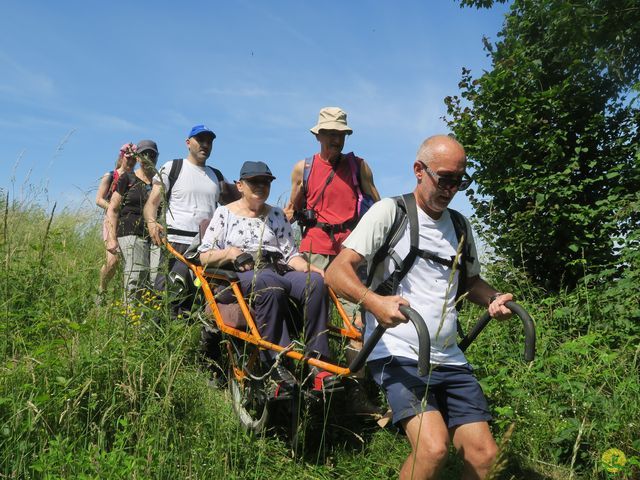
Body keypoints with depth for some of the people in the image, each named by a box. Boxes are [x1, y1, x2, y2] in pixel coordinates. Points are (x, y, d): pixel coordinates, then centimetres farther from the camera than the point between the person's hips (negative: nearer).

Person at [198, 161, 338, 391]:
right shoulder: (224, 213, 14)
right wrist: (229, 253, -10)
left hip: (277, 272, 4)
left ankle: (317, 362, -30)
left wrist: (312, 268, -5)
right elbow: (204, 257, 9)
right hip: (237, 277, -3)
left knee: (315, 282, -29)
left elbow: (290, 254, 14)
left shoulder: (277, 215, 22)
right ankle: (279, 366, -42)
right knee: (269, 284, -40)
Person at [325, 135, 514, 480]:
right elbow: (337, 272, -12)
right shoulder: (390, 211, -5)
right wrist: (374, 302, -32)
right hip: (397, 356, -6)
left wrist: (494, 298, 2)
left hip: (450, 360, 6)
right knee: (433, 448, -23)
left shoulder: (460, 225, 14)